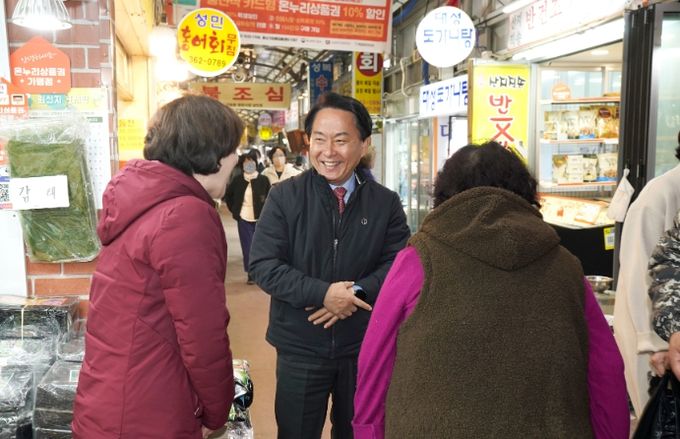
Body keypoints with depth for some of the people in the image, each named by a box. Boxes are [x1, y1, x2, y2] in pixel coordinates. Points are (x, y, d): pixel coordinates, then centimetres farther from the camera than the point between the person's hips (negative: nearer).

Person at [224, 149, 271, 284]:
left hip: (259, 218, -1)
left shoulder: (263, 179, -5)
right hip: (243, 219, 1)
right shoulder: (237, 180, 0)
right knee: (247, 247, 4)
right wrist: (234, 210, 8)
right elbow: (228, 195, 13)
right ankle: (251, 273, 12)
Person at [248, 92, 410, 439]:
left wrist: (356, 292, -21)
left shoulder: (386, 202, -2)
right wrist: (323, 293, -23)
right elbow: (263, 265, -12)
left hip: (365, 347, 2)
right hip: (300, 348, -1)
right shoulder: (284, 196, -7)